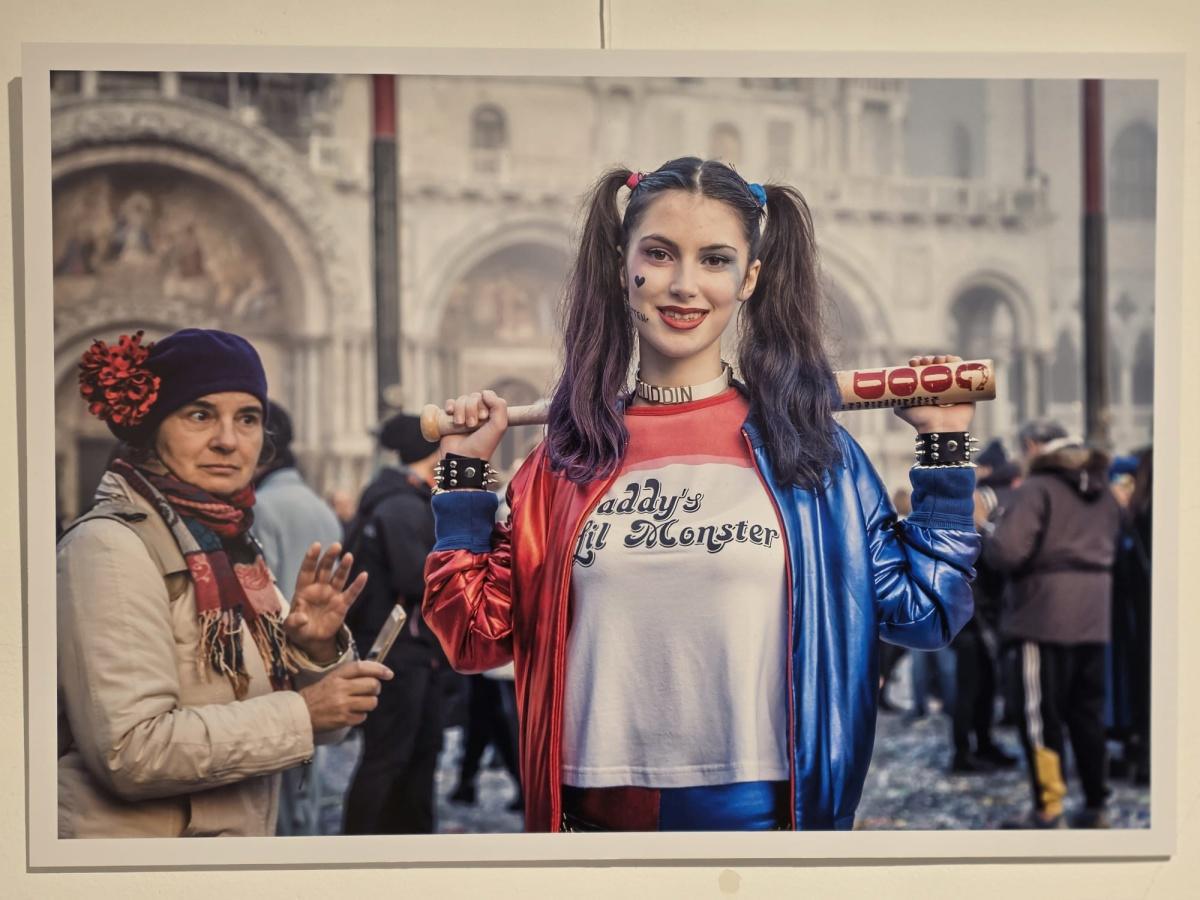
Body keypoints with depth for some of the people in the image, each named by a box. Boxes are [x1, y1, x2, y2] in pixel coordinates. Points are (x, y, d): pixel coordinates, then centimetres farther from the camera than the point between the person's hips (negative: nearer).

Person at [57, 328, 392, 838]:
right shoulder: (110, 547, -17)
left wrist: (318, 652, -12)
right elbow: (131, 749, -26)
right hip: (131, 833, -7)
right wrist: (300, 713, -22)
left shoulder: (227, 543, 5)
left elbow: (322, 720, 7)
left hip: (240, 835, 8)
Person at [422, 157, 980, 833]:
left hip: (764, 811, -1)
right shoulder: (570, 454, 2)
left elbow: (922, 612, 1)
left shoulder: (805, 445, -1)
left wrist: (945, 448, 0)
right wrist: (465, 472, 2)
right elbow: (479, 638, 2)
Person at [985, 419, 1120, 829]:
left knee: (1041, 712, 0)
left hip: (1046, 614, -7)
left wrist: (989, 544, -1)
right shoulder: (1102, 490, 13)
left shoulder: (1036, 488, -11)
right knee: (1087, 711, 14)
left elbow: (1006, 551, -20)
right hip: (1094, 612, 7)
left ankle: (1048, 811, 1)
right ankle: (1095, 806, 20)